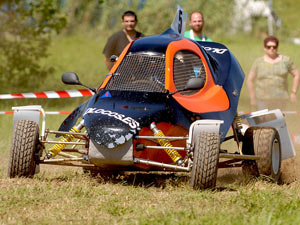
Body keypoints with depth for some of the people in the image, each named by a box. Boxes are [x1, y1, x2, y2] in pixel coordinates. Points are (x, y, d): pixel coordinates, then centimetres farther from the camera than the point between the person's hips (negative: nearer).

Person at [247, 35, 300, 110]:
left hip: (280, 99, 1)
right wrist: (252, 98, 0)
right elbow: (249, 80, 4)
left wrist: (293, 92, 1)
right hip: (263, 100, -1)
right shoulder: (258, 62, 1)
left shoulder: (285, 60, 2)